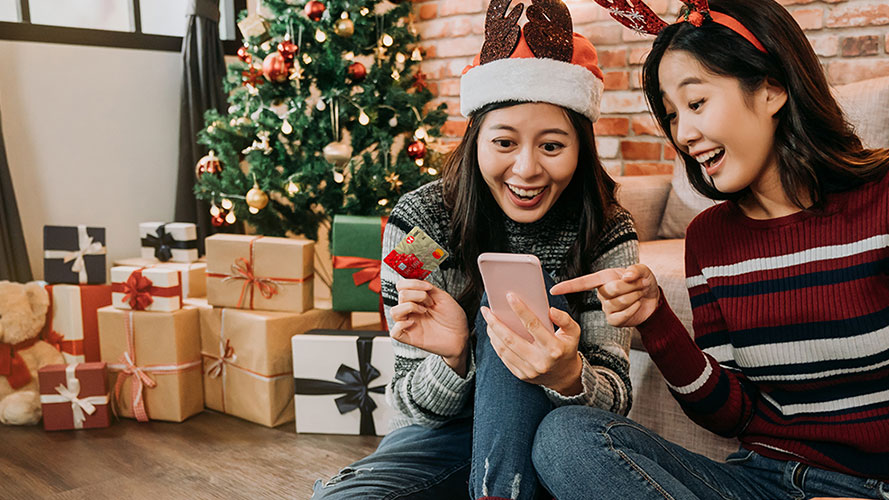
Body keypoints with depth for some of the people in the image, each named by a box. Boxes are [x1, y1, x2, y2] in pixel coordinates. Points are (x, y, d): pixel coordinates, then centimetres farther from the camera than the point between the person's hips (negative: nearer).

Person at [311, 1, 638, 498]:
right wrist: (451, 358, -33)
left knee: (517, 295, -26)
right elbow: (416, 407, -9)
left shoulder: (607, 233, -11)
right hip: (442, 436, 0)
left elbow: (617, 395, -14)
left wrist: (568, 375, -38)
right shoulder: (418, 221, -14)